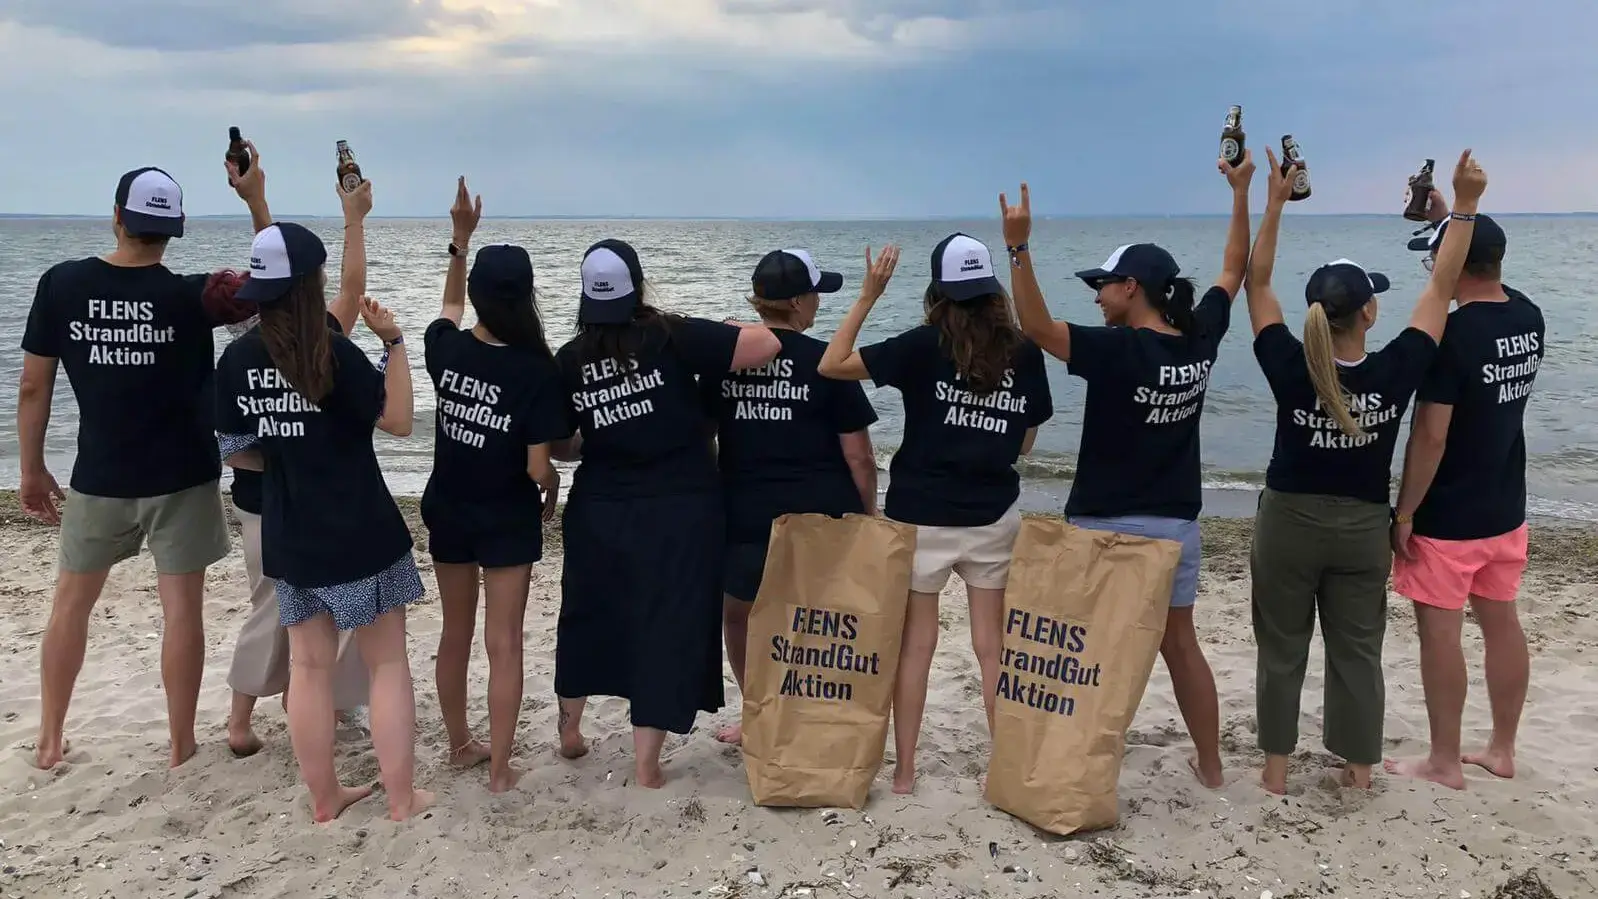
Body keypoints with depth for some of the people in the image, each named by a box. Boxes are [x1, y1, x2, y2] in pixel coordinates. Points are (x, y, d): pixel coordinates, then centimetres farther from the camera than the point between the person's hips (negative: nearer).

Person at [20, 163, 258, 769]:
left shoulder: (61, 284, -6)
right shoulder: (191, 295, -13)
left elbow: (33, 387, -1)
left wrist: (33, 470, 10)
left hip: (99, 478, 2)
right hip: (181, 479, -2)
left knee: (71, 601, 18)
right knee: (182, 607, 5)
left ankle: (50, 740, 26)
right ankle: (181, 745, 13)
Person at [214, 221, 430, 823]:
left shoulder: (236, 359, 0)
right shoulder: (333, 351, -17)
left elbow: (234, 452, 6)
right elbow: (398, 420, -13)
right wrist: (393, 342, -14)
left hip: (288, 536, 5)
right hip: (360, 532, -5)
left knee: (310, 666, 14)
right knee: (387, 663, 6)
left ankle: (324, 798, 24)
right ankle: (402, 799, 11)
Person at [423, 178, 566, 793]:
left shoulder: (446, 348, -7)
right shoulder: (537, 369, -20)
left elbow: (450, 305, 19)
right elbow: (538, 467, -21)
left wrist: (460, 238, 17)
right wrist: (554, 485, 1)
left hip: (448, 511, 5)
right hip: (507, 520, -4)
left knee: (455, 634, 20)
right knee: (504, 643, 5)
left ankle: (460, 744, 35)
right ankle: (500, 769, 13)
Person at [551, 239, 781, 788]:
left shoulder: (569, 361, 0)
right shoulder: (673, 338, -11)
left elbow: (557, 446, 9)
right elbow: (767, 344, -15)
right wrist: (716, 332, 3)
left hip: (599, 512, 4)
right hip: (679, 511, -4)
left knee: (587, 620, 22)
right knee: (668, 628, 6)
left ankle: (569, 731, 39)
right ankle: (646, 764, 12)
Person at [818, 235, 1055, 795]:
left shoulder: (924, 346, -11)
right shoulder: (1025, 353, -2)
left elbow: (831, 365, -10)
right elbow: (1025, 443, 6)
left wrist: (868, 296, -7)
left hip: (920, 516, -2)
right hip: (994, 517, 2)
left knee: (915, 644, 9)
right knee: (993, 646, 12)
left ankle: (904, 771, 16)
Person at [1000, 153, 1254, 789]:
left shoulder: (1118, 350, -20)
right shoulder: (1200, 338, -1)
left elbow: (1036, 327, -27)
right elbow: (1235, 271, 14)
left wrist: (1018, 248, -32)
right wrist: (1240, 193, 21)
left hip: (1106, 525, -6)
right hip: (1177, 522, 6)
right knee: (1180, 643, 18)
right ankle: (1210, 766, 28)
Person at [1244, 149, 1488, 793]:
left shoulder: (1290, 370, -17)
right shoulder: (1394, 373, -16)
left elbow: (1256, 284, -10)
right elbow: (1441, 287, -7)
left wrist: (1275, 203, -9)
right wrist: (1465, 205, -4)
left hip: (1289, 522, -1)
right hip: (1363, 529, 1)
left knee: (1282, 651, 10)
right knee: (1357, 653, 14)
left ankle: (1276, 768, 19)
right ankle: (1359, 771, 25)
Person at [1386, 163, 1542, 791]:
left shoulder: (1453, 334, -21)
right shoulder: (1529, 317, 2)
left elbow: (1430, 436, -22)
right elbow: (1488, 273, 26)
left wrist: (1403, 512, -14)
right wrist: (1458, 216, 24)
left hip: (1448, 517, -8)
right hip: (1506, 510, 8)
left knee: (1439, 632, 2)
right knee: (1501, 623, 15)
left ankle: (1445, 763, 11)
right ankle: (1501, 750, 27)